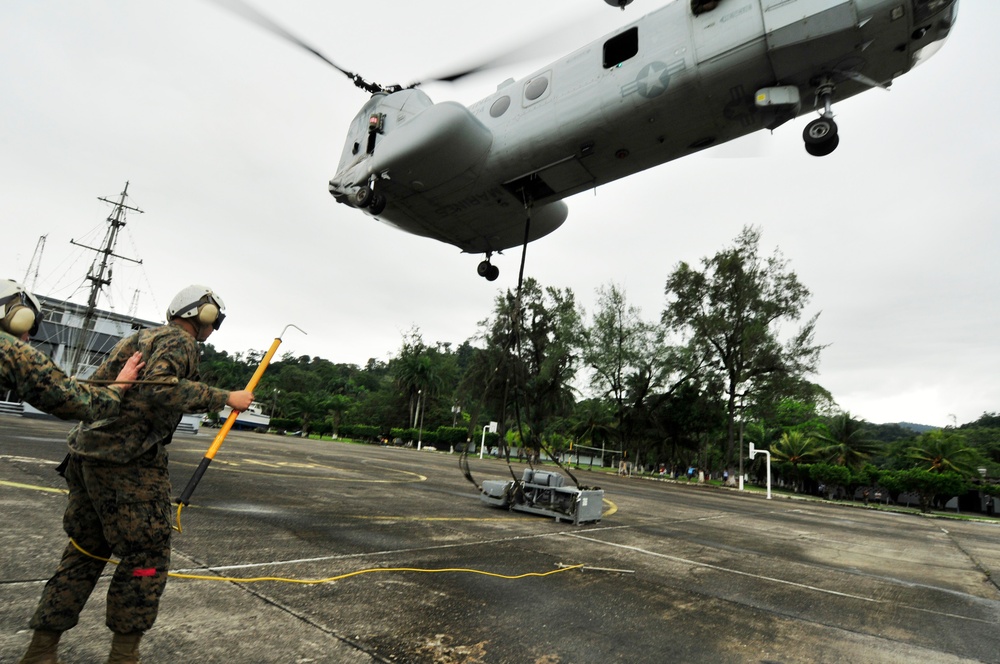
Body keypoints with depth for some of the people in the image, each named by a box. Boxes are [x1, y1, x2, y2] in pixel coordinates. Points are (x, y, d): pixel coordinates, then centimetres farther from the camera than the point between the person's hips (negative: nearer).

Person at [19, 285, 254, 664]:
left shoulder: (143, 337, 19)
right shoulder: (179, 342, -9)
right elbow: (160, 388, -27)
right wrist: (224, 398, -23)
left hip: (88, 454, 10)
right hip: (128, 463, -9)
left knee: (86, 551, 18)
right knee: (147, 556, 2)